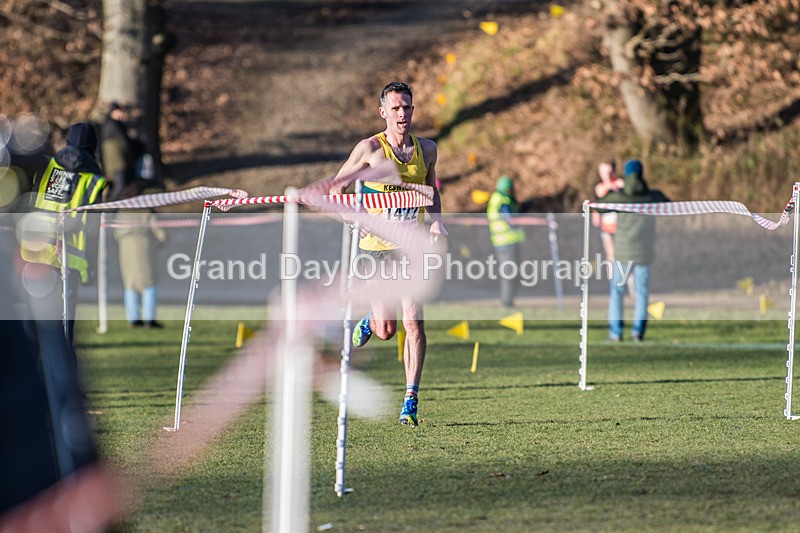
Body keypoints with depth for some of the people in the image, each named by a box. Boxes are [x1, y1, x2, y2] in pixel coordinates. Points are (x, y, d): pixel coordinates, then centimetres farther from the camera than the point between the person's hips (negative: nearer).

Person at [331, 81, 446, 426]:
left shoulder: (426, 149, 6)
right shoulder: (370, 148, -5)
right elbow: (336, 186, 3)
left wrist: (436, 221, 5)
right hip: (377, 246, -2)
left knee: (414, 324, -10)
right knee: (386, 331, -2)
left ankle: (411, 399, -4)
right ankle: (371, 320, 36)